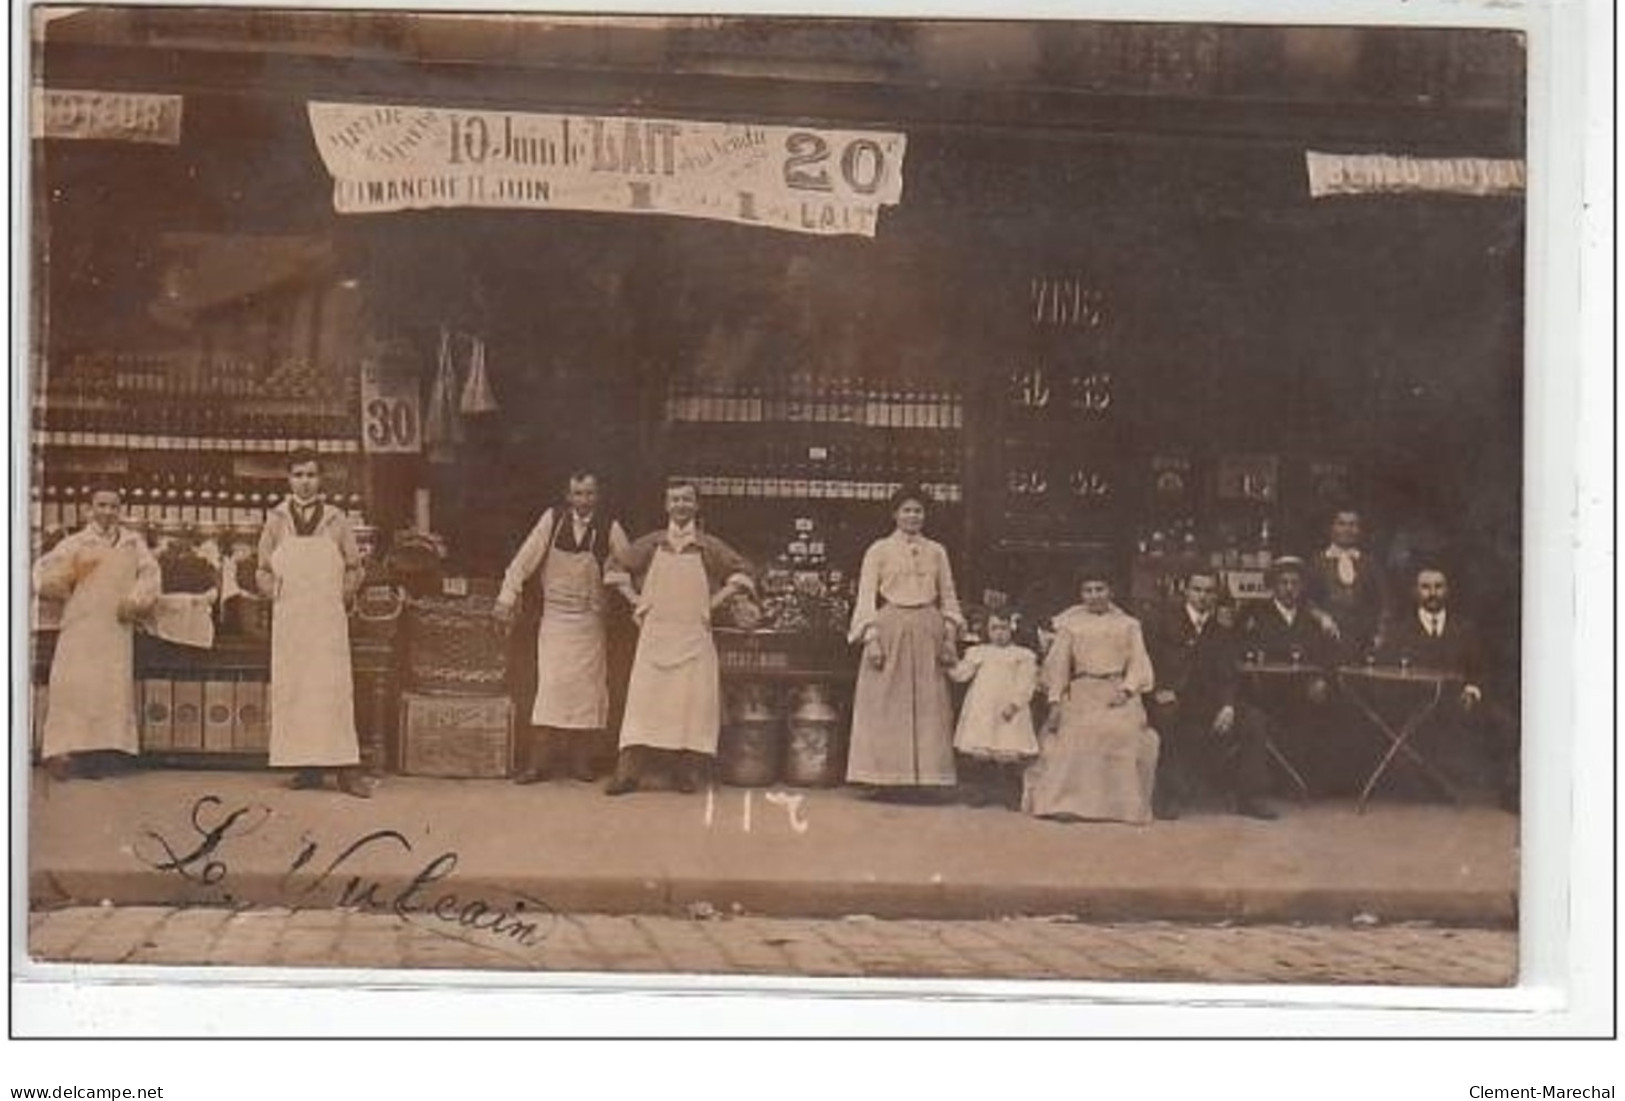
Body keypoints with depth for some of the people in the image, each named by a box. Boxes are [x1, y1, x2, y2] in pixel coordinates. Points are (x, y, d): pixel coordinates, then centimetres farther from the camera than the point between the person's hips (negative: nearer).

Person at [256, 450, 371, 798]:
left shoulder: (337, 522, 7)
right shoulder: (276, 521, 9)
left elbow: (354, 569, 12)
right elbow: (263, 572, 13)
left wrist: (342, 597, 1)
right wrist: (277, 596, 0)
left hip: (328, 617, -1)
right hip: (289, 619, 1)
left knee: (333, 687, -9)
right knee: (293, 689, -3)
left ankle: (345, 767, -11)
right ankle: (308, 766, 0)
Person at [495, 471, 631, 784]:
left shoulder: (610, 529, 0)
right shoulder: (552, 519, -1)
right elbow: (526, 558, -3)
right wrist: (508, 596, -8)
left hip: (590, 620, 1)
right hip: (555, 616, -1)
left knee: (588, 688, 1)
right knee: (551, 686, -8)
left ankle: (581, 761, 10)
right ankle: (538, 761, -7)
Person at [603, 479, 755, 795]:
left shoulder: (709, 547, 5)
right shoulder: (652, 544, 8)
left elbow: (743, 573, 8)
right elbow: (615, 567, 17)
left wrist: (716, 601, 0)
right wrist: (635, 599, 7)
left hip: (693, 636, 0)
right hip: (655, 633, 1)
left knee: (693, 702, -5)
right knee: (643, 698, -6)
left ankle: (689, 772, -1)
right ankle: (629, 772, -7)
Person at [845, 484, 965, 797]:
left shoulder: (936, 552, 13)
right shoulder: (879, 550, 5)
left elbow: (948, 597, 14)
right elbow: (865, 598, 1)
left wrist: (950, 636, 4)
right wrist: (871, 638, -9)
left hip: (927, 633, 3)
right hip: (889, 629, -2)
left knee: (928, 707, -1)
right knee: (886, 707, -4)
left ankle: (926, 777, 1)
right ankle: (885, 779, -3)